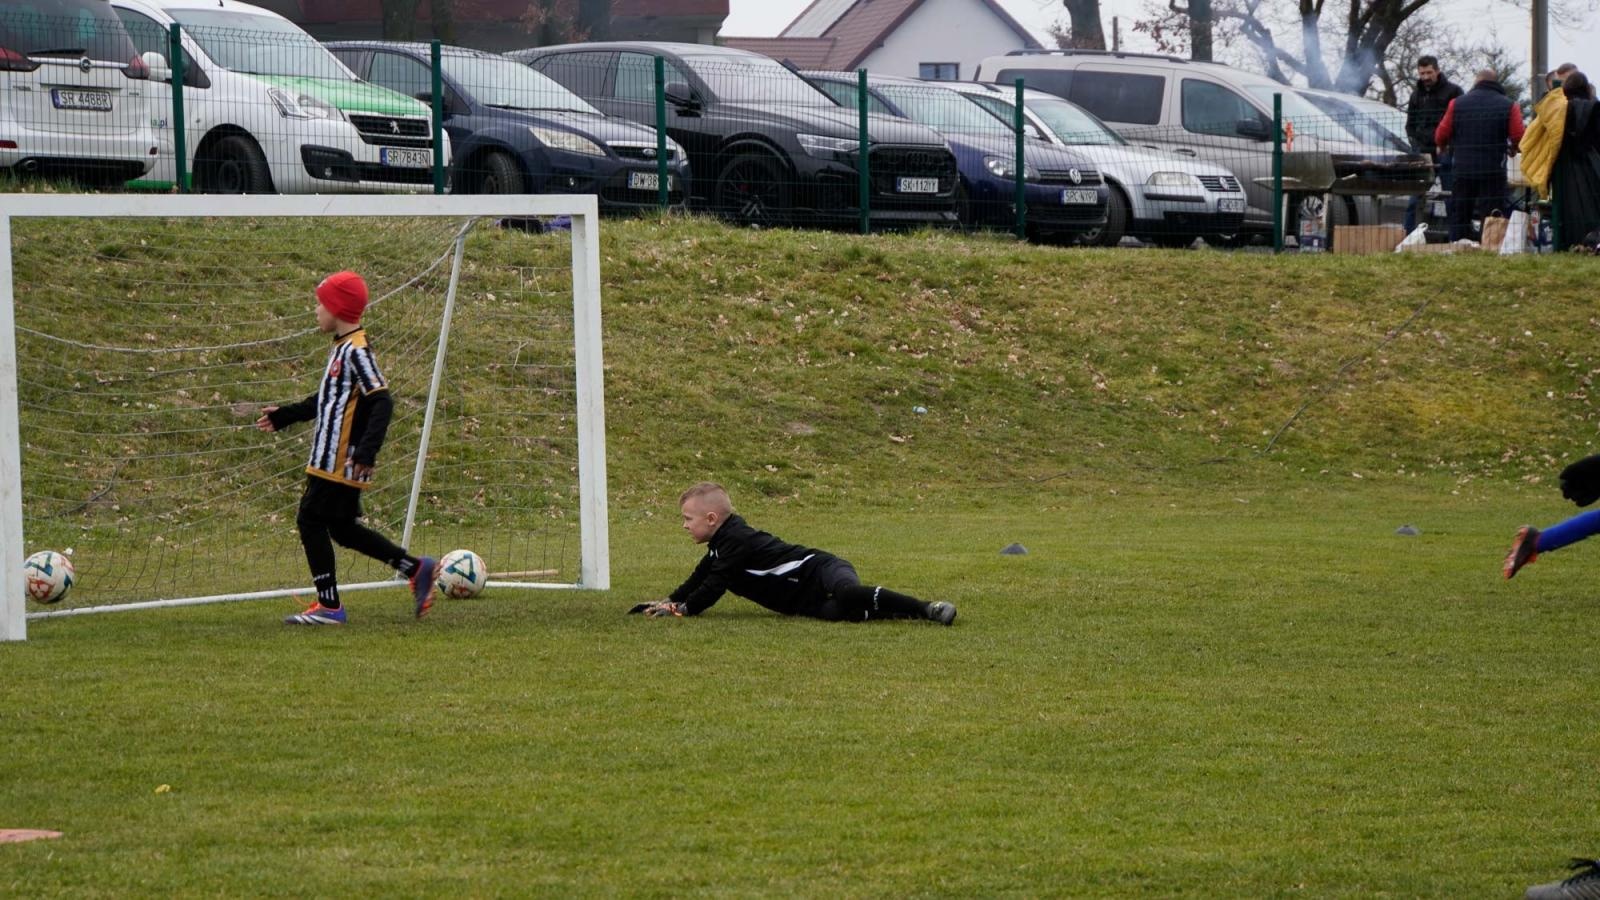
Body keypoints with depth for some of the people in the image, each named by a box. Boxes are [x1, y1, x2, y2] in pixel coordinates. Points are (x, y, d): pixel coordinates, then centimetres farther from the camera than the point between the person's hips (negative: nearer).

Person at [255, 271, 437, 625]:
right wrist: (283, 416, 32)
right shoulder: (344, 348, 15)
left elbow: (381, 403, -22)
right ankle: (417, 569, 16)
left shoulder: (356, 351, -15)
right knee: (342, 527, 13)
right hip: (330, 460, 10)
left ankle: (329, 606, 0)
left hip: (341, 462, -10)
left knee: (311, 521, -5)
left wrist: (366, 451, -29)